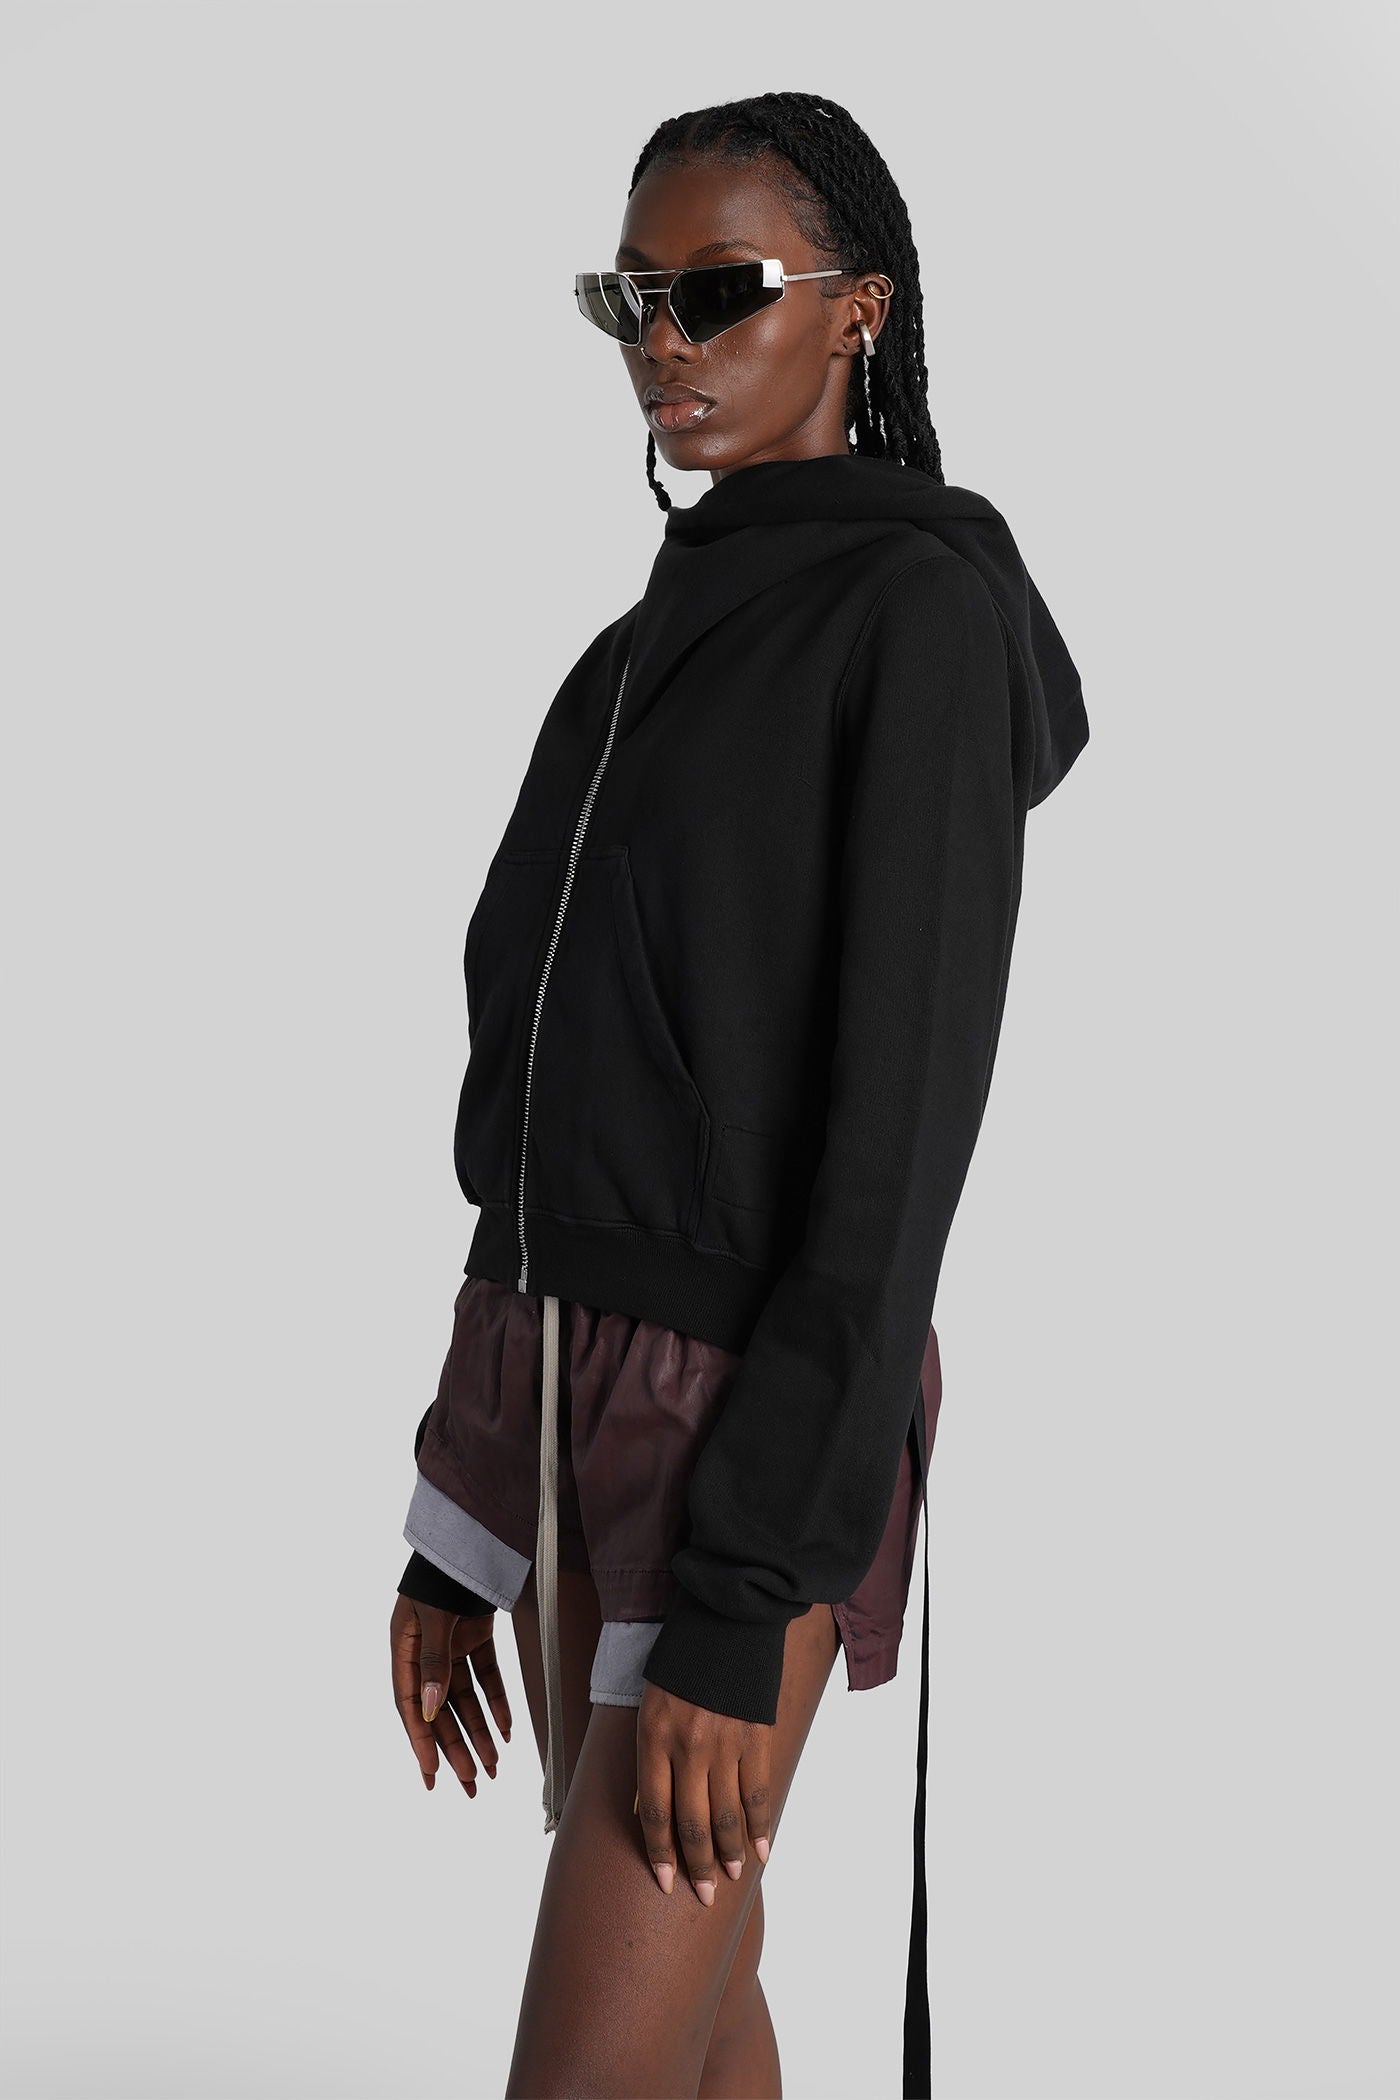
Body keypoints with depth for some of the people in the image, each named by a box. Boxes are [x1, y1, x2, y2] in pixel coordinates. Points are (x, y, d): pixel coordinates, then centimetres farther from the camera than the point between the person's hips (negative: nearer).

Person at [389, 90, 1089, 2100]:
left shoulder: (928, 605, -14)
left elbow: (904, 1112, -19)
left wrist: (739, 1603, -22)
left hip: (762, 1426, -8)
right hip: (574, 1383, 8)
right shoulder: (648, 651, 13)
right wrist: (462, 1519, 14)